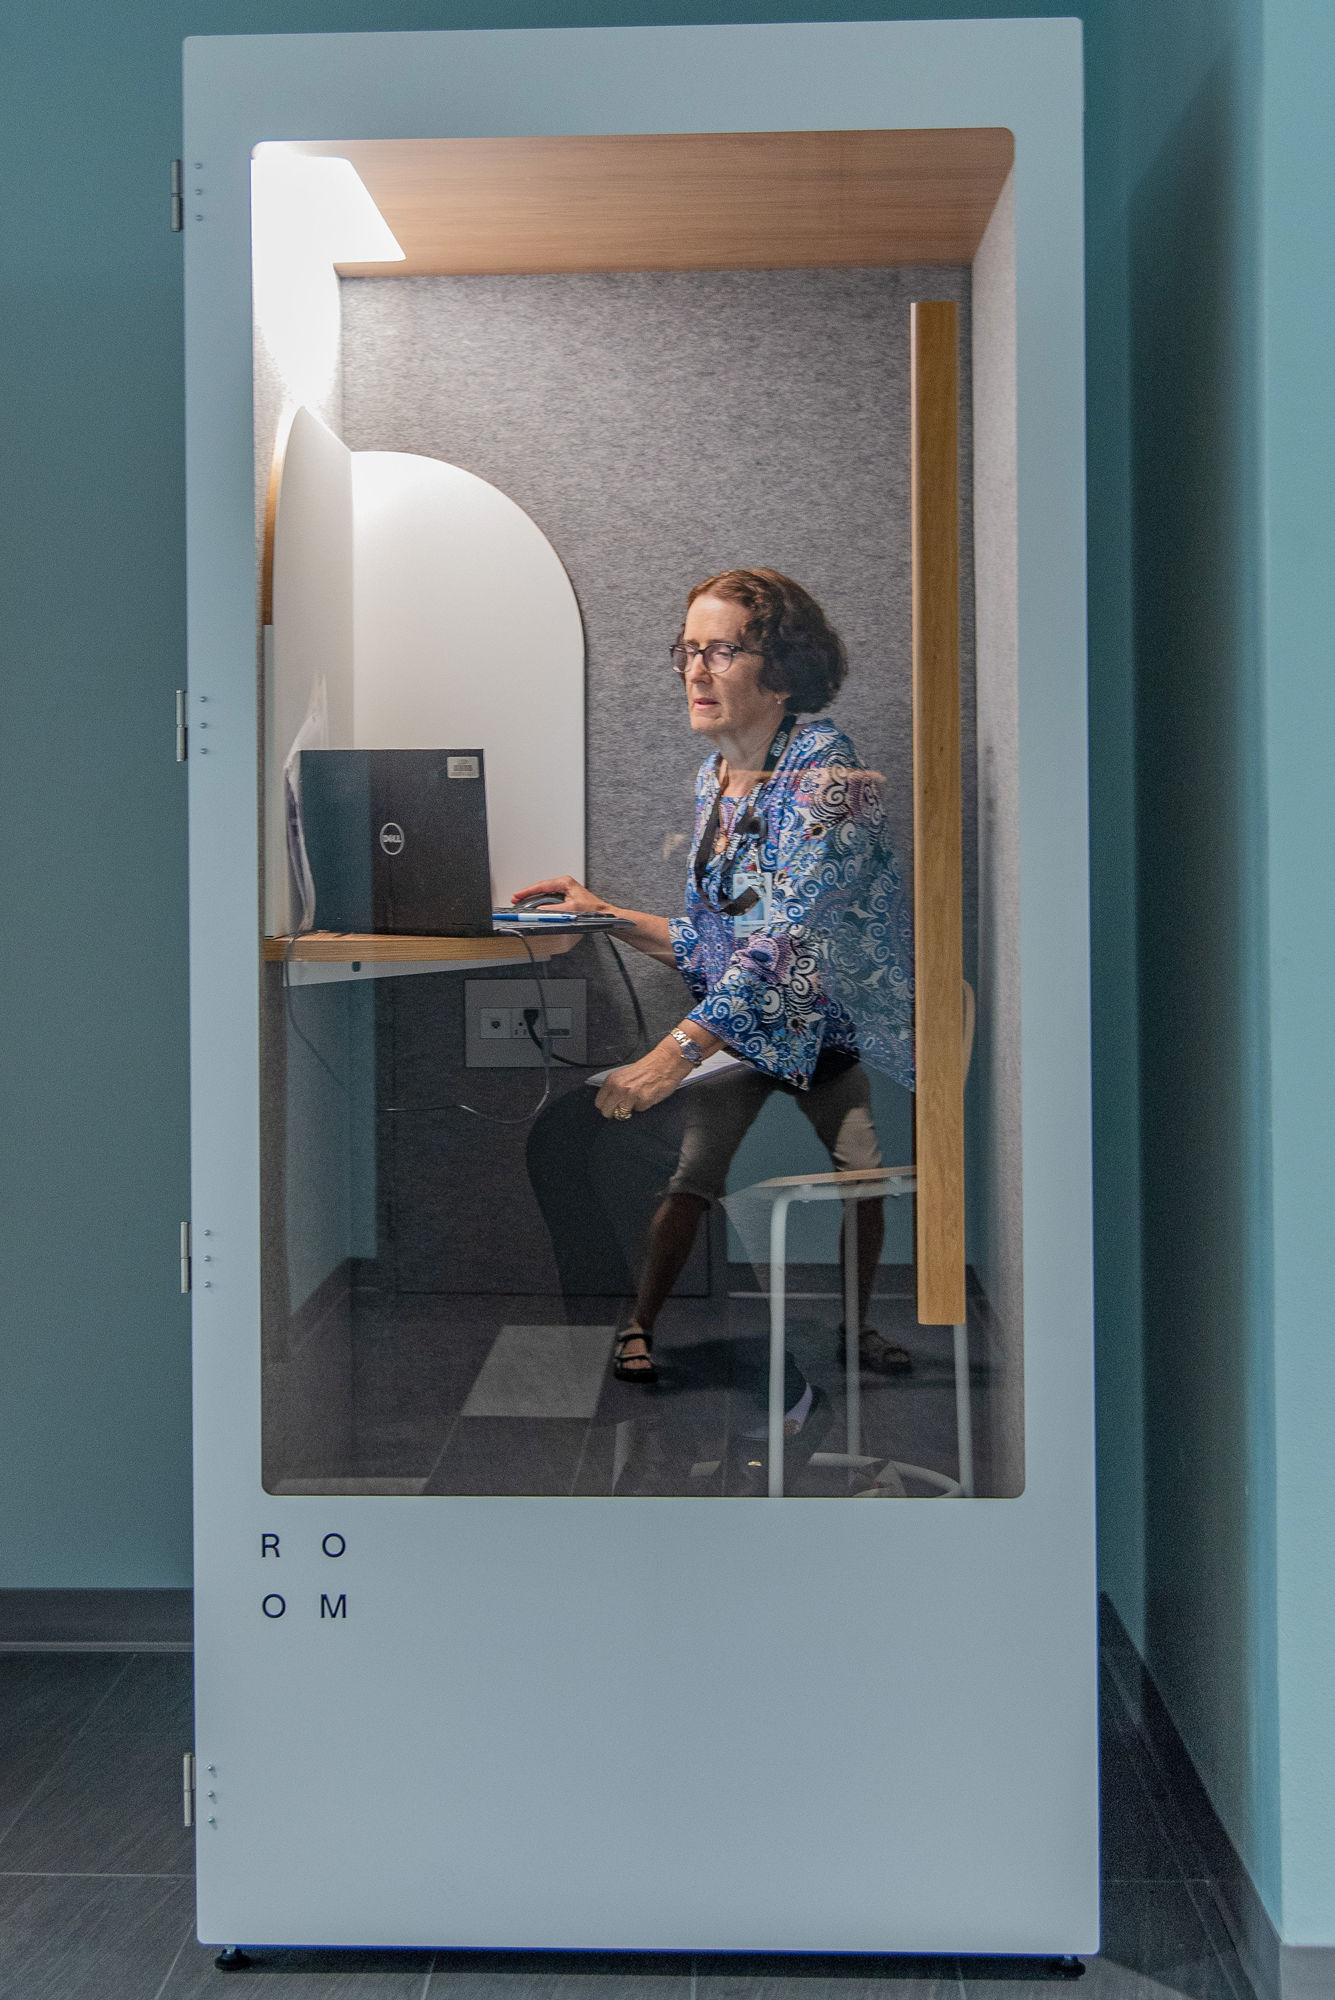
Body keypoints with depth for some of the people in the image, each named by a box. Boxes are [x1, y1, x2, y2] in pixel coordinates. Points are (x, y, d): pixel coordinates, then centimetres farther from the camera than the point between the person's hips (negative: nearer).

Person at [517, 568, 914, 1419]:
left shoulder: (825, 771, -17)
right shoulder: (714, 778, 9)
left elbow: (786, 939, -29)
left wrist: (679, 1049, -37)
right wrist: (610, 916, 5)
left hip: (842, 1034, -6)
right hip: (745, 1035, 6)